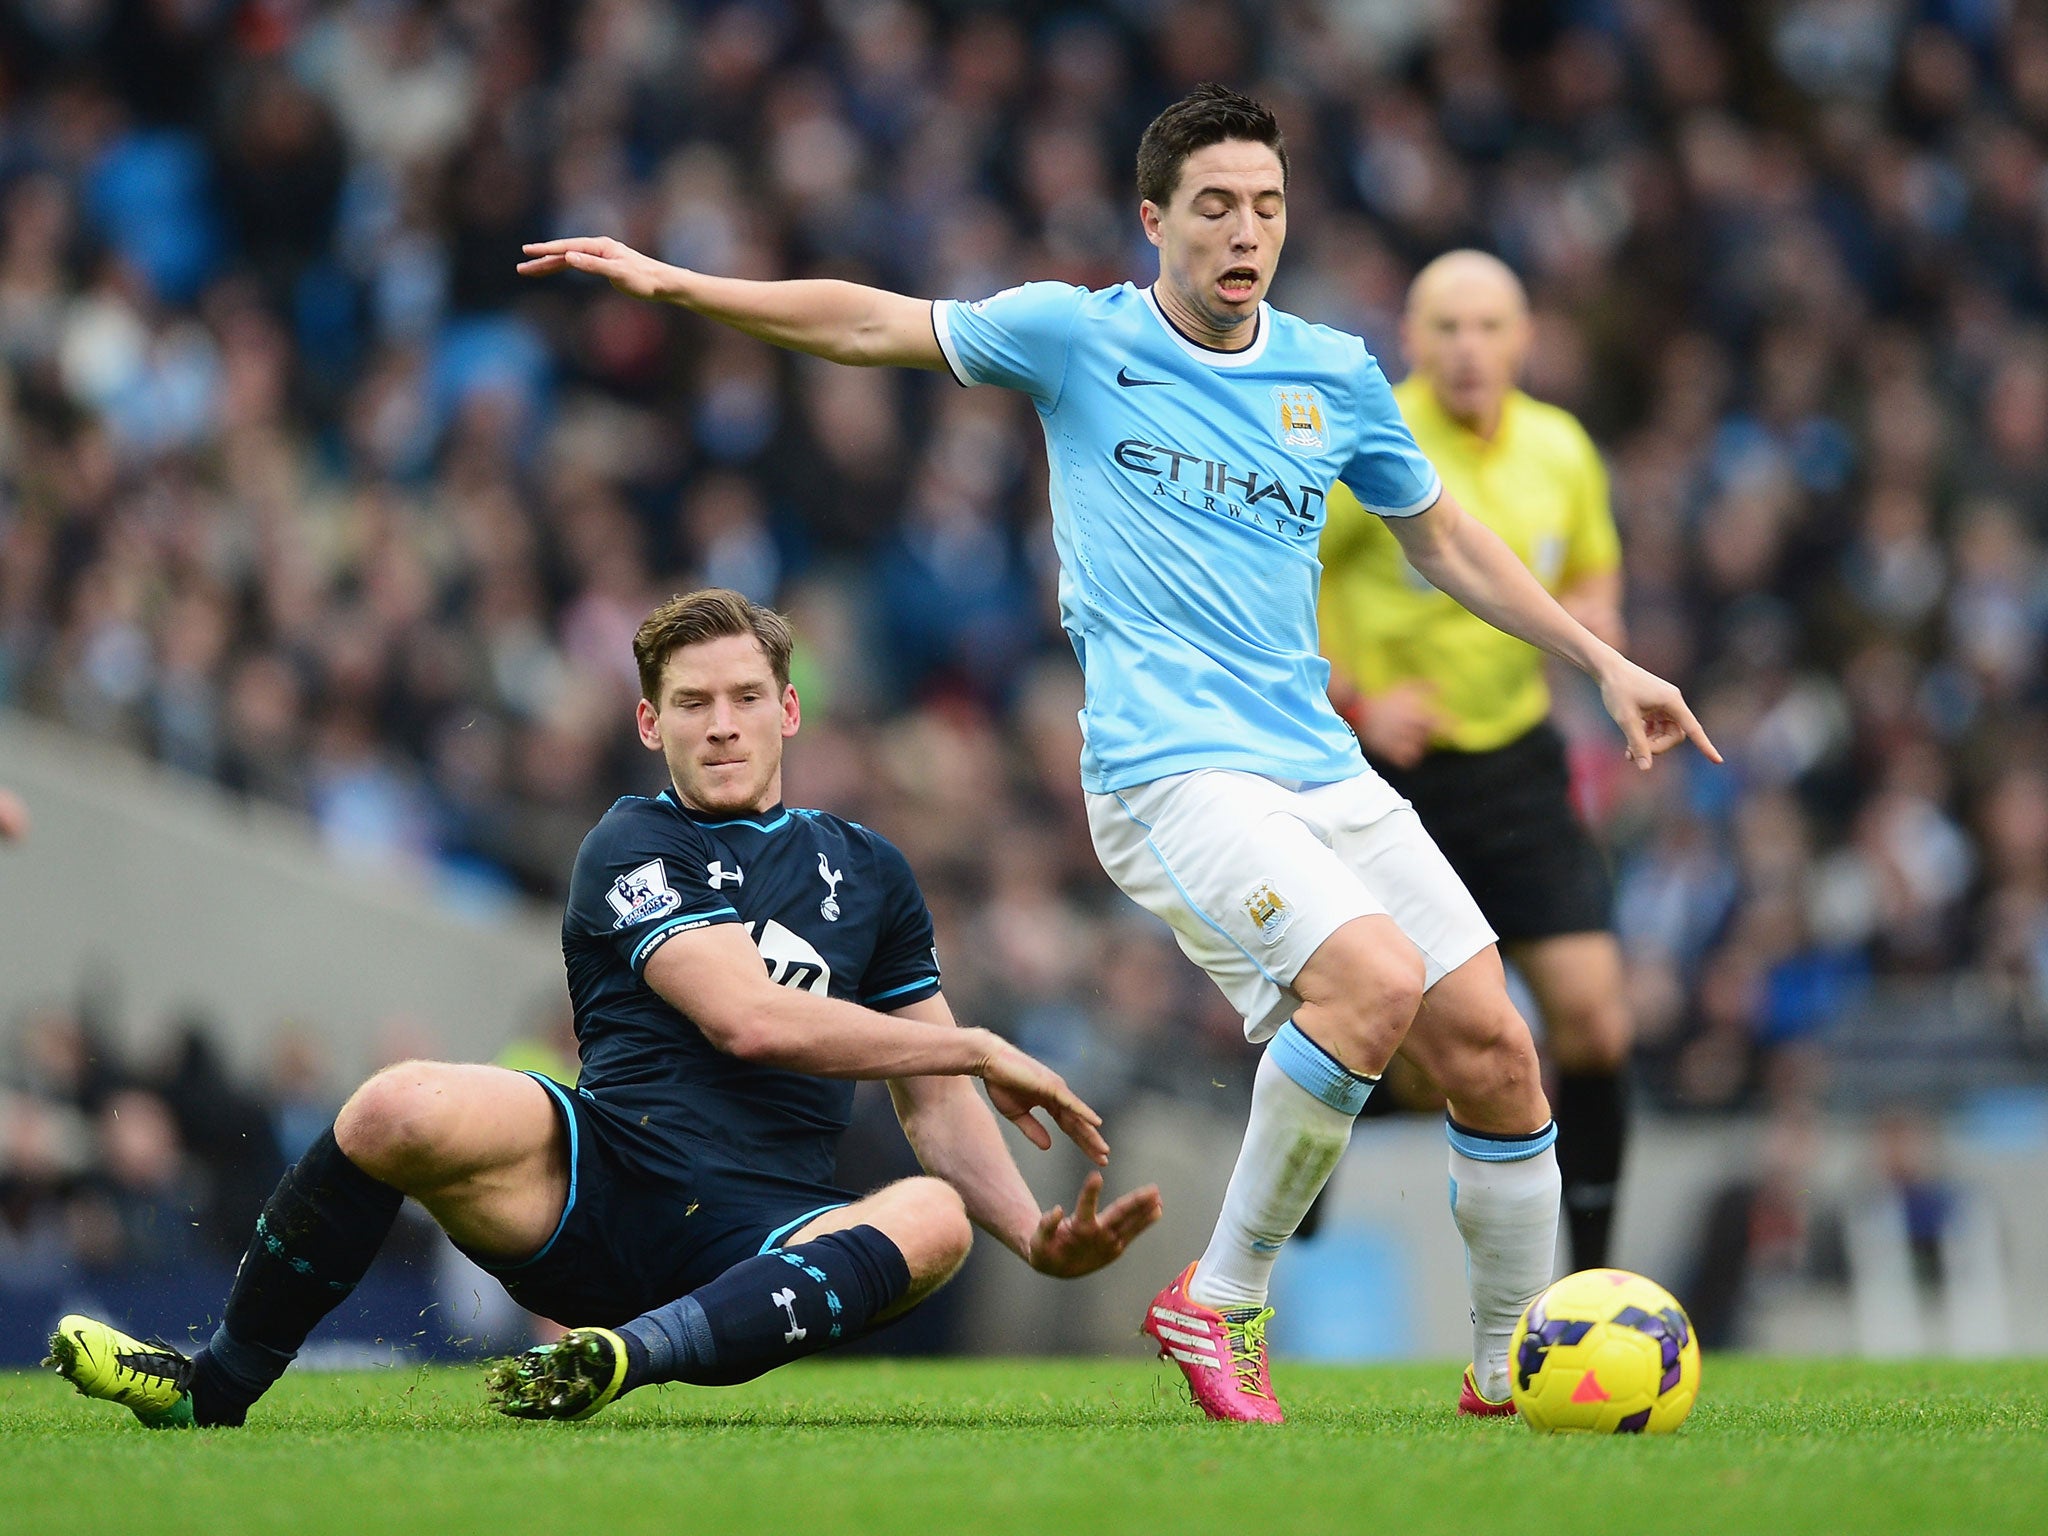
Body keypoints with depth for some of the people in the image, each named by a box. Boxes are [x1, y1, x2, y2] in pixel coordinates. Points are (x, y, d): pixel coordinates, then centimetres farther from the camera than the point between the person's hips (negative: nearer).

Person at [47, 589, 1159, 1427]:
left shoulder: (867, 872, 20)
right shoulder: (631, 850, 4)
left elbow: (934, 1103, 22)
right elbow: (747, 1018, -12)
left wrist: (1037, 1238, 4)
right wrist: (981, 1049, -6)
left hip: (759, 1240, 3)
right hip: (594, 1176, -3)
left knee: (933, 1217, -30)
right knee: (400, 1108, -31)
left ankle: (635, 1355, -48)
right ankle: (213, 1389, -11)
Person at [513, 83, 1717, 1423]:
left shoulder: (1336, 375, 12)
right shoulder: (1078, 338, 2)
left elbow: (1444, 540, 25)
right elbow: (870, 325, 8)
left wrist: (1603, 660, 22)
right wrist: (669, 281, 2)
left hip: (1324, 771, 5)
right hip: (1171, 774, -5)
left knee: (1491, 1048, -3)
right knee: (1373, 981, -28)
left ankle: (1514, 1371, 15)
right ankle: (1222, 1302, -13)